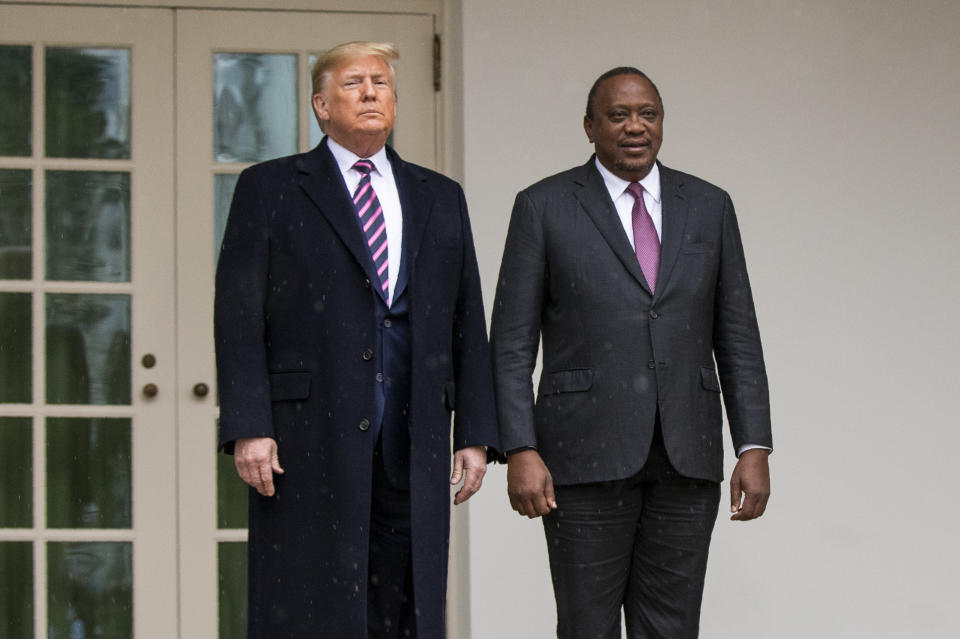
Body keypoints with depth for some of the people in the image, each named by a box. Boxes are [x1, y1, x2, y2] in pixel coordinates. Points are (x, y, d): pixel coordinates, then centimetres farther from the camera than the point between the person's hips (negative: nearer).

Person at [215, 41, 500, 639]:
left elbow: (468, 325, 15)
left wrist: (475, 434, 7)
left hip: (413, 448, 3)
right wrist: (248, 428, -11)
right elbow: (238, 317, -1)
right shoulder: (270, 189, 6)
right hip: (307, 442, -3)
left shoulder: (440, 198, 17)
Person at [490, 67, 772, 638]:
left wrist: (755, 447, 1)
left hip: (687, 460, 3)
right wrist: (521, 451, -11)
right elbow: (512, 344, -1)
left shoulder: (709, 207, 10)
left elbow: (737, 338, 10)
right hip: (587, 456, -2)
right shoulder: (544, 207, 2)